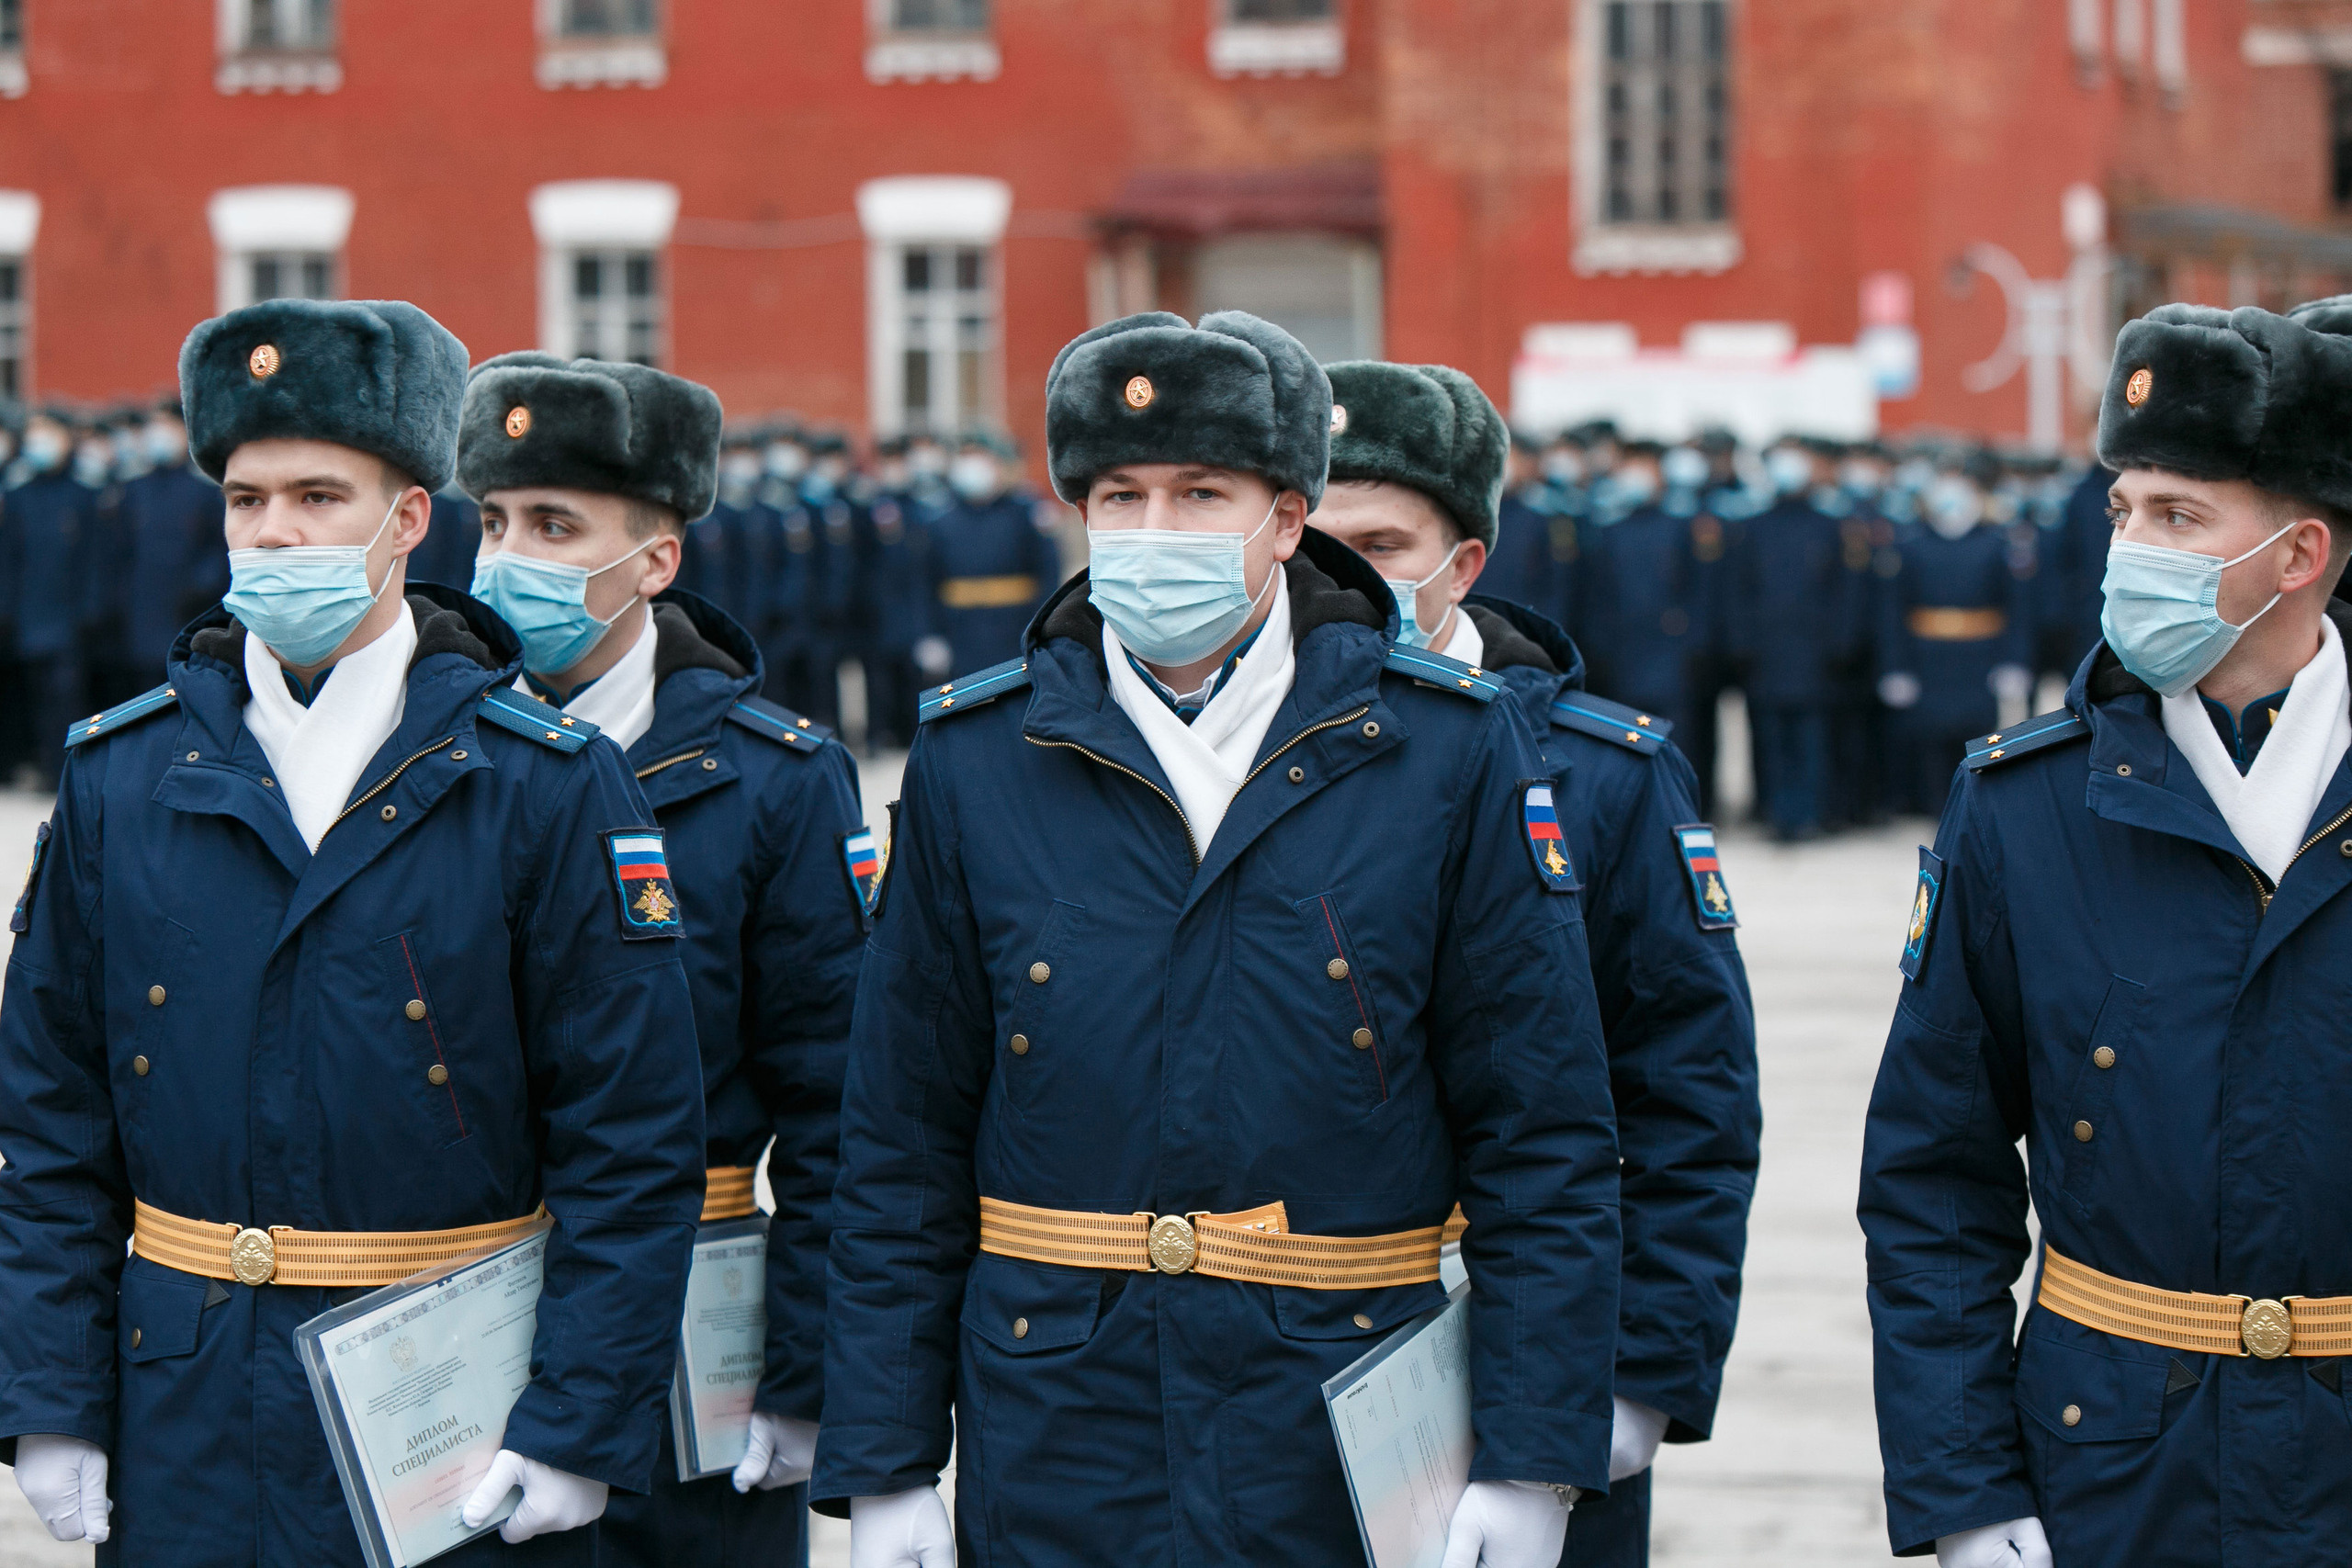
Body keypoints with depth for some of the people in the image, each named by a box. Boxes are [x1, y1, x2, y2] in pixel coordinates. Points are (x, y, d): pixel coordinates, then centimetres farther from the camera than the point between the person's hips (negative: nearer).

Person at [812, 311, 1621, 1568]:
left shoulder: (1449, 750, -1)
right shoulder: (973, 759, 3)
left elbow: (1544, 1140, -1)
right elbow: (901, 1147, 5)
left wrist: (1529, 1463, -7)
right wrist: (883, 1467, 1)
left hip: (1351, 1463, -1)